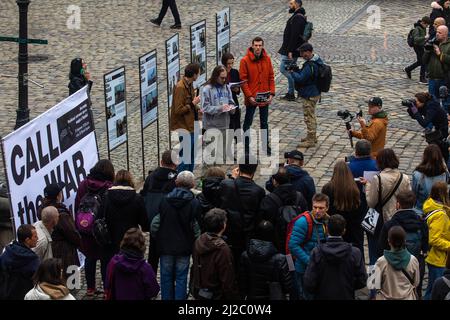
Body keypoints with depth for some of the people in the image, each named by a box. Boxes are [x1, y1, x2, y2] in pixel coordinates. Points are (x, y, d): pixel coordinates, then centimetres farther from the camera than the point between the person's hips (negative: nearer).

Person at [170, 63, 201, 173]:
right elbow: (178, 110, -23)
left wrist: (197, 108, 5)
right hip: (184, 127, -10)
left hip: (191, 126, 10)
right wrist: (193, 103, -19)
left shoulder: (189, 85, 8)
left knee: (191, 156, 17)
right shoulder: (180, 87, -20)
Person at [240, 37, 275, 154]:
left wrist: (271, 94, -4)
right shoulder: (245, 61, -11)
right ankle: (246, 148, 16)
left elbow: (271, 77, 5)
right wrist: (249, 96, -17)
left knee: (264, 123, 15)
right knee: (248, 123, 7)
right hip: (251, 99, -4)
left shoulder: (267, 59, 1)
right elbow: (243, 81, -11)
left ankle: (266, 146, 26)